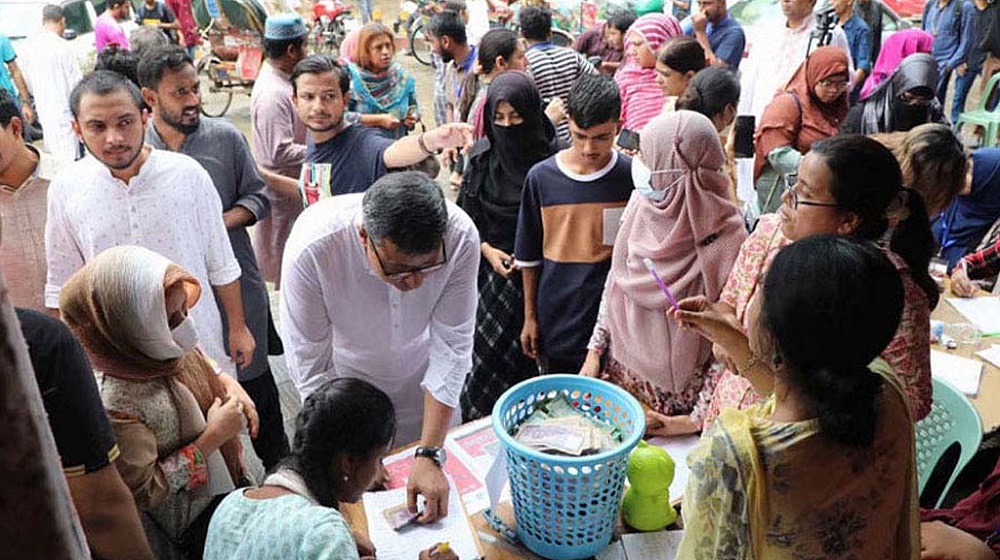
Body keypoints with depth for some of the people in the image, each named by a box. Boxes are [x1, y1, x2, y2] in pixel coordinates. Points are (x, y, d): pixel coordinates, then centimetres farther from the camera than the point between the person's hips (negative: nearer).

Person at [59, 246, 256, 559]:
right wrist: (213, 436, -25)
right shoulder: (111, 398, -35)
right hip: (189, 519, -6)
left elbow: (203, 369, 9)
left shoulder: (168, 344, -15)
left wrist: (229, 384, -11)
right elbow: (144, 491, -26)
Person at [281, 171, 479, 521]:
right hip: (345, 376, -1)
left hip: (421, 375, 1)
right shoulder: (312, 247, -36)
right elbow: (310, 366, -24)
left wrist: (430, 456, -26)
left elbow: (451, 348, -24)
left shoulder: (460, 236, -33)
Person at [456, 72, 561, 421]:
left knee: (525, 359, 1)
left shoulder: (552, 158, -8)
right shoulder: (482, 156, 2)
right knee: (484, 353, 3)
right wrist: (488, 250, -6)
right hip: (490, 272, 3)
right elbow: (464, 216, 8)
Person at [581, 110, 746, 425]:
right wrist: (595, 351, 6)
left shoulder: (726, 238, -23)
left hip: (680, 395, -4)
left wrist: (699, 419, -15)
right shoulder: (640, 204, -7)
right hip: (620, 371, 4)